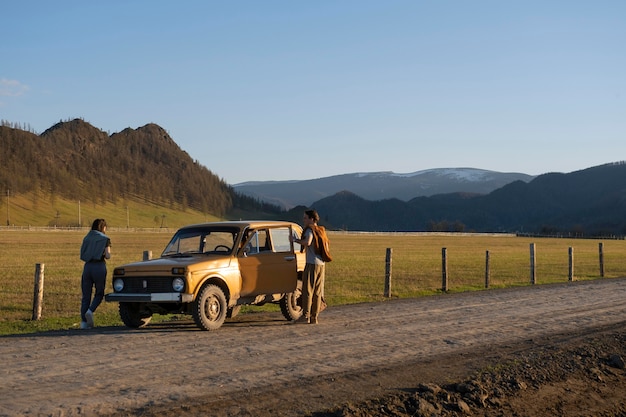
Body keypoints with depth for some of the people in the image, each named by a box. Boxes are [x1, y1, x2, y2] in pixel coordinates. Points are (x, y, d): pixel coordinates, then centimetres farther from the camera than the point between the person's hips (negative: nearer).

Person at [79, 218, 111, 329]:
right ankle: (90, 311, -14)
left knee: (86, 295, 7)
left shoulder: (86, 238, 12)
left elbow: (82, 256, 8)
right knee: (99, 293, 11)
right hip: (99, 267, -4)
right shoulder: (105, 239, -1)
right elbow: (108, 256, -8)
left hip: (87, 266, 4)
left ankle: (83, 322, 3)